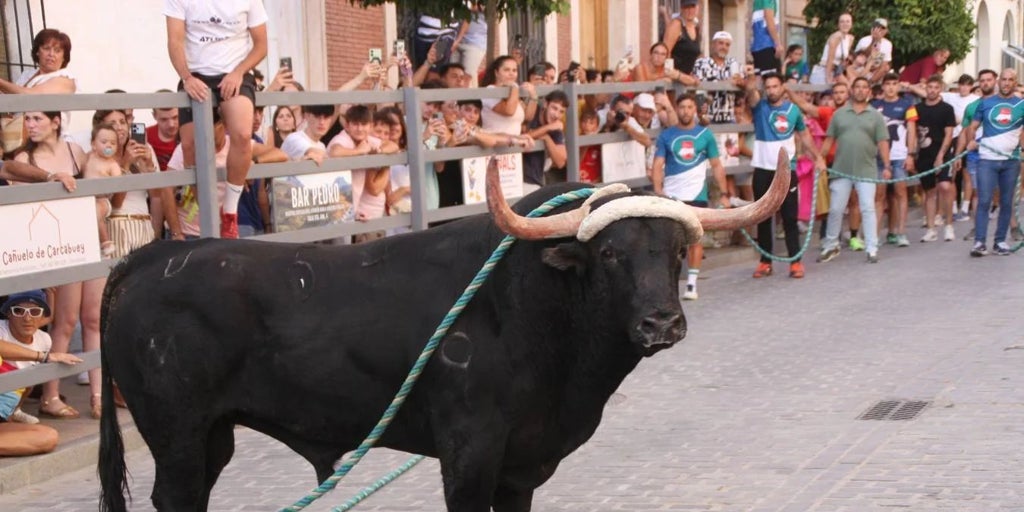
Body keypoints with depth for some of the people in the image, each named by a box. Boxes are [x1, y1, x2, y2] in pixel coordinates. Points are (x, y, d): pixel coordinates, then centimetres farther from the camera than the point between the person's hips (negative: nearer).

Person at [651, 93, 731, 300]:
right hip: (671, 196, 0)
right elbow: (657, 166, -1)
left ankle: (692, 284, 9)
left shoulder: (705, 134, 5)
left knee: (695, 239, 3)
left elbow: (717, 166, 8)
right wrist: (658, 192, -16)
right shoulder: (666, 135, 4)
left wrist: (724, 194, 1)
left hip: (697, 195, 0)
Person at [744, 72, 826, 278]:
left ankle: (796, 262, 3)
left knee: (790, 218, 0)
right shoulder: (759, 106, 1)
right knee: (763, 218, 5)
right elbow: (751, 92, -21)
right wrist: (751, 83, -43)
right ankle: (765, 262, 11)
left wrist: (818, 157, 11)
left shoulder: (793, 110, 6)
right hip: (763, 170, 0)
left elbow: (805, 135, 18)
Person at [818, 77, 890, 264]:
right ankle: (830, 245, 19)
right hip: (841, 170, 1)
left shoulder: (875, 116, 5)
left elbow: (883, 143, 1)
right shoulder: (839, 113, 7)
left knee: (868, 209, -2)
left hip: (866, 170, -1)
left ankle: (872, 249, 2)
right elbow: (829, 140, 8)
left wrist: (886, 166, -8)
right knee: (835, 209, 5)